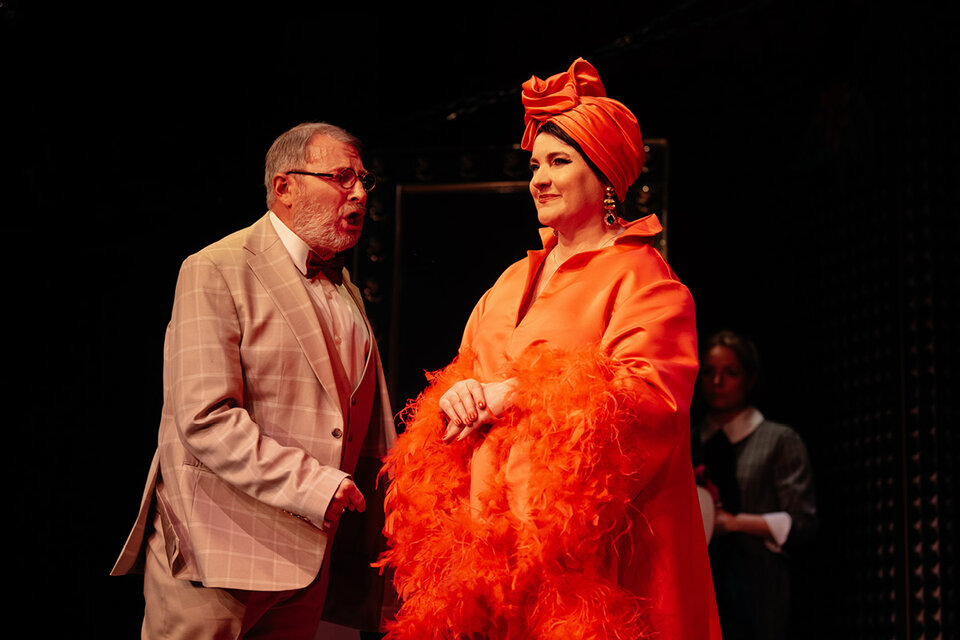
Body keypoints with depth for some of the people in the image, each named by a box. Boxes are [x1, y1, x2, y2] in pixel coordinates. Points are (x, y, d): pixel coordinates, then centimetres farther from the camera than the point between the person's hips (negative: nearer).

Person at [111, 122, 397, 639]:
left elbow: (370, 436, 19)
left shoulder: (345, 290, 16)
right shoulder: (215, 273, -9)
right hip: (214, 556, -7)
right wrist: (312, 485, -21)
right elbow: (204, 420, -20)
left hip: (305, 564, 7)